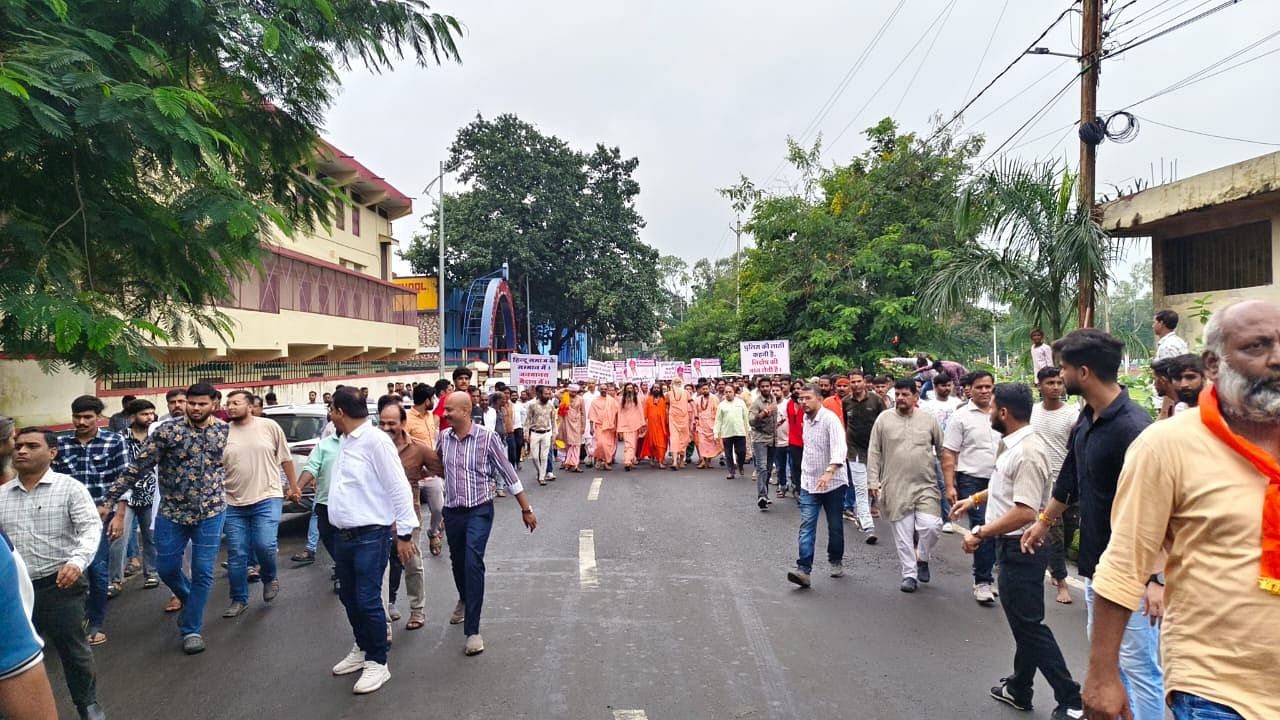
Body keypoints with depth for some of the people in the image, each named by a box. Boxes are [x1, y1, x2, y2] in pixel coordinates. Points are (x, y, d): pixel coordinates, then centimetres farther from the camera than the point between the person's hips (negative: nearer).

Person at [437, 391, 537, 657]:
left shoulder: (487, 437, -13)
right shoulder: (444, 437, -2)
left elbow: (508, 474, -7)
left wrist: (526, 509, -4)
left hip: (479, 510, -4)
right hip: (452, 511, 5)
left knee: (473, 563, -18)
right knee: (457, 562, 20)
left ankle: (472, 630, -11)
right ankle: (465, 600, 52)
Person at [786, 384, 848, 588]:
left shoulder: (830, 419, -16)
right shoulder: (806, 419, 8)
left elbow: (839, 448, -29)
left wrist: (829, 472, -42)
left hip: (832, 482, -5)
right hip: (809, 482, 5)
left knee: (835, 526, 10)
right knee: (806, 526, -6)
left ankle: (836, 562, 31)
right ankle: (803, 569, -11)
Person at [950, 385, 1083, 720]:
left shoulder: (1028, 452, -25)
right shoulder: (1014, 444, 7)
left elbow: (1025, 512, -30)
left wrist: (980, 533, -24)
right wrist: (974, 499, 27)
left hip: (1021, 549, -11)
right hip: (1013, 546, 11)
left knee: (1030, 625, -1)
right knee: (1021, 620, 20)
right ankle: (1019, 689, 33)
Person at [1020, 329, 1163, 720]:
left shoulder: (1132, 428, -23)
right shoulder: (1087, 417, 5)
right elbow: (1071, 477, 18)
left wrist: (1156, 579, -29)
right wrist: (1044, 522, 27)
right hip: (1094, 561, 9)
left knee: (1137, 665, 1)